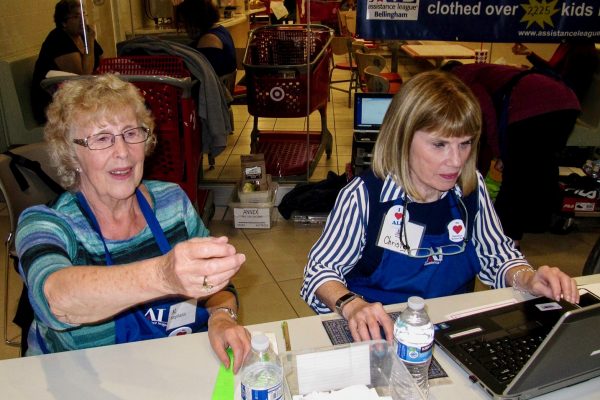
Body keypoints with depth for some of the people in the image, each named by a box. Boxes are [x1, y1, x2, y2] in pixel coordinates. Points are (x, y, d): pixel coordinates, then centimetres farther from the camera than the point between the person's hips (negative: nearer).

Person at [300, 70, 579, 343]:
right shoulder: (365, 195, -12)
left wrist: (526, 279, -5)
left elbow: (497, 254, 16)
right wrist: (351, 305, -28)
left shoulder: (471, 188, 2)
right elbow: (321, 269, -8)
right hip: (379, 333, -3)